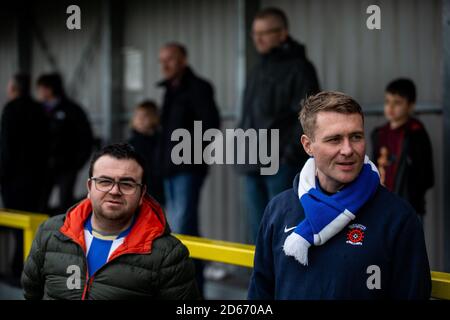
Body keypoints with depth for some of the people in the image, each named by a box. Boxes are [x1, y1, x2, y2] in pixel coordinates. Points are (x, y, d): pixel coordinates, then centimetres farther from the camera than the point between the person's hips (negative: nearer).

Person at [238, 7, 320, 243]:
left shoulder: (298, 68, -4)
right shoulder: (257, 71, 19)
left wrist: (291, 154, -16)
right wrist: (244, 152, 14)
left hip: (283, 167, -7)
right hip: (253, 166, 7)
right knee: (259, 230, 9)